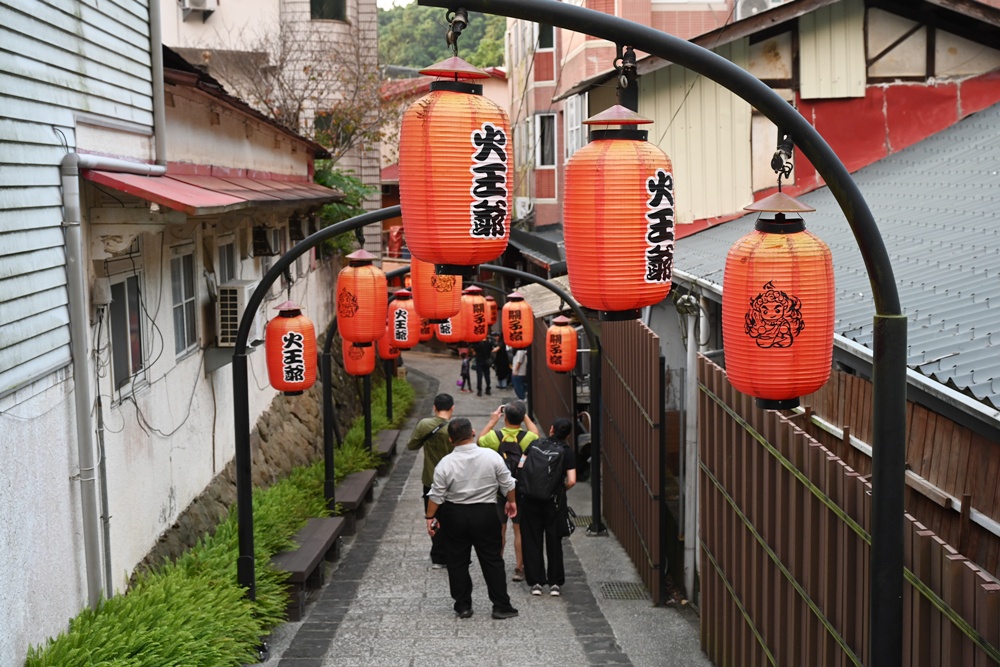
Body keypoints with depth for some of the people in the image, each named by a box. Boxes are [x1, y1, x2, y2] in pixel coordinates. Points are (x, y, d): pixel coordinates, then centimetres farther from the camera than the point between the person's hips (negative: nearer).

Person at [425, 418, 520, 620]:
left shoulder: (445, 463, -12)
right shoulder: (492, 457, -8)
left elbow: (436, 495, -7)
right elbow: (507, 484, 3)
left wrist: (430, 517, 5)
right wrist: (511, 501, 20)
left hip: (455, 516, -1)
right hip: (486, 514, 1)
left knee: (457, 562, 11)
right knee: (492, 560, 9)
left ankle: (463, 606, 16)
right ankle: (501, 606, 10)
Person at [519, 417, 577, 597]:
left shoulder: (535, 445, 4)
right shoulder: (567, 451, -1)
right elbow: (571, 481, -9)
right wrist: (560, 489, 11)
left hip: (530, 499, 1)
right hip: (554, 500, -1)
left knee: (532, 540, 9)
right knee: (554, 541, 10)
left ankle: (535, 582, 10)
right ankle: (555, 583, 12)